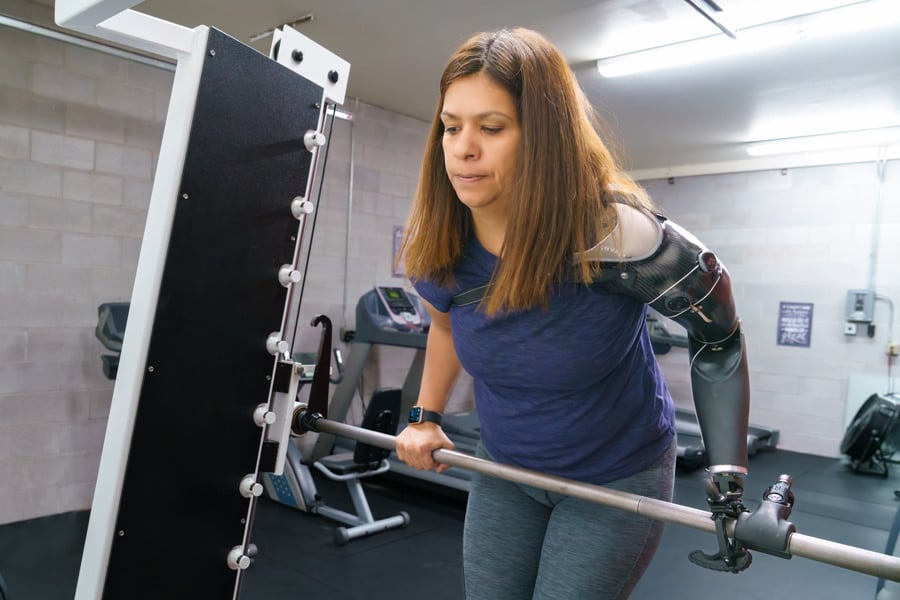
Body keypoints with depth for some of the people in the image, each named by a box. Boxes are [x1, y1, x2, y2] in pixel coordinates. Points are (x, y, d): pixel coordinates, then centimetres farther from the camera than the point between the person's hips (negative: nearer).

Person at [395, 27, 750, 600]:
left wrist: (728, 477, -15)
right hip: (506, 467, 5)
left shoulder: (615, 237, -30)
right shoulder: (436, 246, -15)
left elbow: (719, 333, -14)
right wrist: (426, 416, 3)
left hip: (618, 475, -4)